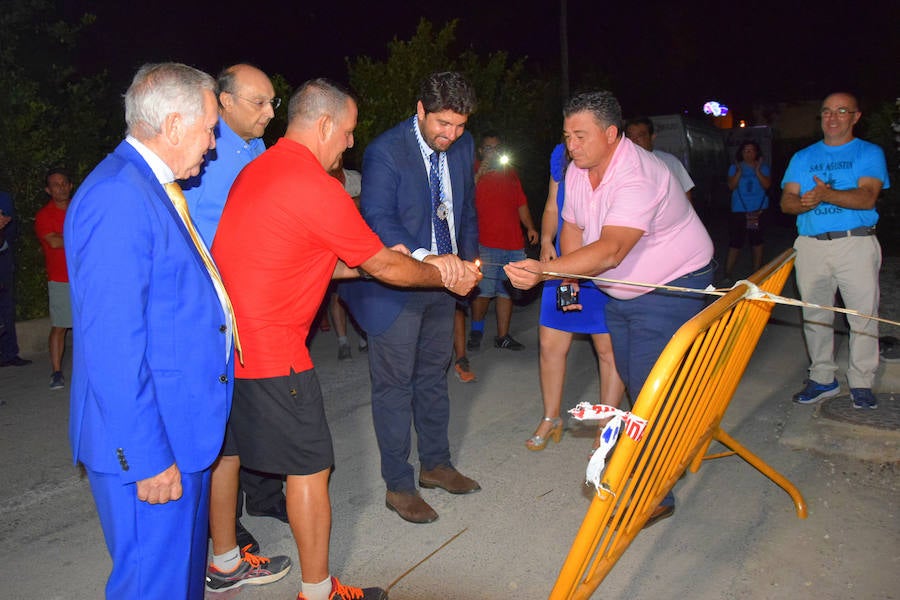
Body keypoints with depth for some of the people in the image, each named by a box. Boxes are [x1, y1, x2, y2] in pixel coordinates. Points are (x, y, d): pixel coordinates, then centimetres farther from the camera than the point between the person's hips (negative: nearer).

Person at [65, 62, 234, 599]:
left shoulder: (153, 189, 11)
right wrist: (147, 458, -21)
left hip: (183, 430, 10)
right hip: (151, 442, -10)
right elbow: (112, 345, -24)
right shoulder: (117, 196, -20)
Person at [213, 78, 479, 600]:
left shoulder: (258, 170, 11)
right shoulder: (317, 188, -17)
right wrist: (445, 276, 9)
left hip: (224, 337, 10)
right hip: (270, 348, -10)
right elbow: (385, 267, -7)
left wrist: (373, 261, 15)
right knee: (310, 467, 4)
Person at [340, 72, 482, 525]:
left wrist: (468, 257, 9)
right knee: (394, 385, 2)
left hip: (442, 280, 7)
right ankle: (398, 485, 16)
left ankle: (435, 465, 34)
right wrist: (422, 259, -38)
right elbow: (379, 220, -24)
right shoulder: (385, 151, -17)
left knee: (433, 376, 18)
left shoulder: (463, 146, 3)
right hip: (395, 284, -6)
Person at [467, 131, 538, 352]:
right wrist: (478, 176, -18)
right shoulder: (474, 172, 2)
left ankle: (503, 336, 16)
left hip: (513, 244, 5)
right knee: (484, 290, -8)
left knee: (506, 292, 7)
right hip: (486, 244, -5)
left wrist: (530, 227, 9)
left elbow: (521, 203, 21)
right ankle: (476, 331, 13)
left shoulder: (510, 173, 18)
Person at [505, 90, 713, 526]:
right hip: (620, 291, 8)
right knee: (631, 379, 16)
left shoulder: (639, 178, -30)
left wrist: (544, 272, -50)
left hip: (672, 288, -8)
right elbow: (572, 228, 7)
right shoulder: (577, 170, -2)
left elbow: (610, 250, -41)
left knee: (652, 389, -9)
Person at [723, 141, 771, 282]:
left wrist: (757, 171, -12)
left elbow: (767, 185, -6)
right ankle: (727, 277, -3)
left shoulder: (763, 167, 8)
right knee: (735, 244, -7)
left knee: (757, 243, 10)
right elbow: (731, 186, -5)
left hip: (758, 210, 2)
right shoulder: (735, 167, 5)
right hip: (739, 211, -2)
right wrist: (739, 171, -13)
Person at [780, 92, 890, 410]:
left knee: (864, 314, -3)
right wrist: (805, 202, -17)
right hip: (811, 244, 3)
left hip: (857, 243, -3)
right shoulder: (803, 157, 16)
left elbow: (867, 197, -10)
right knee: (815, 316, 7)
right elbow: (786, 201, 6)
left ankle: (861, 383, 9)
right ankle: (823, 378, 18)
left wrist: (826, 195, -26)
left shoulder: (869, 153, 7)